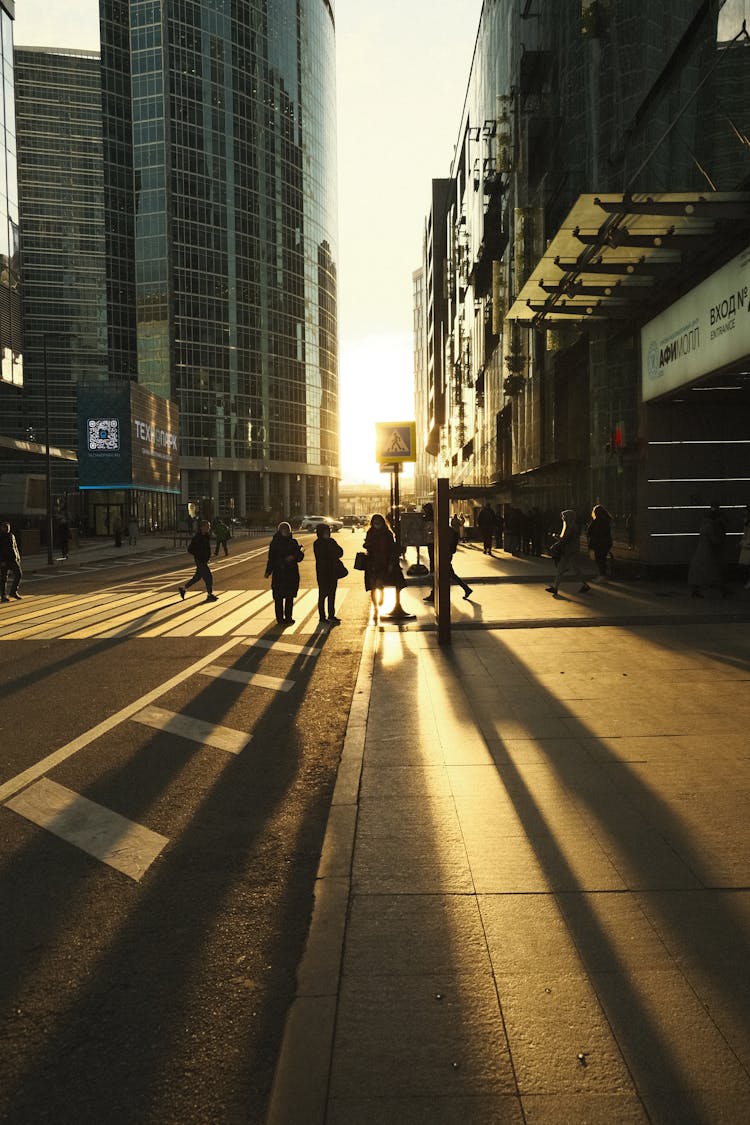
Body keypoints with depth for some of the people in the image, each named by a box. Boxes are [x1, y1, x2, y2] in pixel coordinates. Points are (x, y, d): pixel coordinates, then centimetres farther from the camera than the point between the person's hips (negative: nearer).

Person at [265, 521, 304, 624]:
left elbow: (299, 558, 8)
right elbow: (271, 559, 1)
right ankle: (280, 618, 4)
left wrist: (294, 557, -14)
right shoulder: (274, 543, 0)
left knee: (290, 597, 7)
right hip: (278, 574, -3)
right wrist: (268, 572, -10)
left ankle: (288, 617, 17)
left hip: (292, 574, 3)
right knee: (278, 597, -3)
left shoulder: (293, 542, 8)